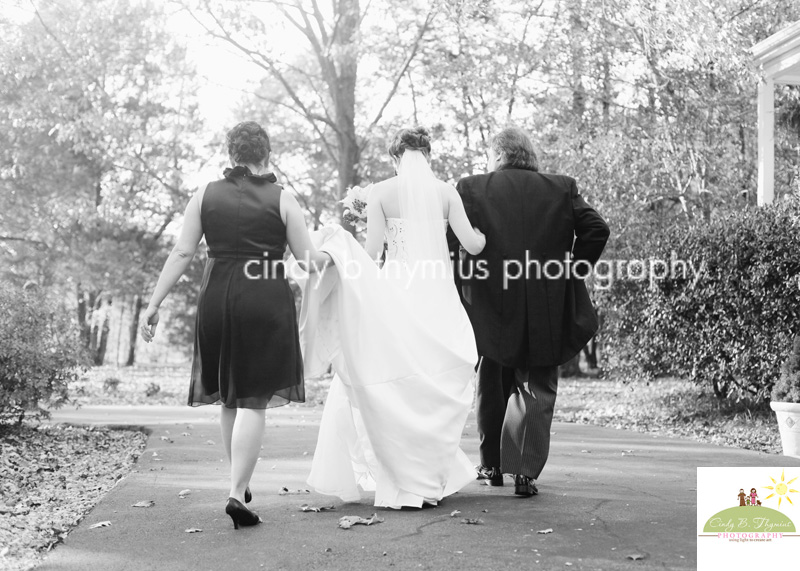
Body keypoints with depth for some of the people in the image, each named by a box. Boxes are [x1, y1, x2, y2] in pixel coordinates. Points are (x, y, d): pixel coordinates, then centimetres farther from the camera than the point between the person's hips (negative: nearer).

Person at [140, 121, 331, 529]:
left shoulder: (205, 196, 6)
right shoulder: (282, 200, 1)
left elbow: (182, 253, 0)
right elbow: (309, 260, 1)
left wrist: (154, 303, 3)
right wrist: (329, 256, 23)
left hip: (217, 299, 3)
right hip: (267, 301, -3)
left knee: (228, 396, 18)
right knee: (253, 401, 1)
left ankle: (240, 483, 30)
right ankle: (237, 492, -7)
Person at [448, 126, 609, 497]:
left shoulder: (470, 189, -1)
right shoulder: (562, 189, 4)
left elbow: (449, 241, -7)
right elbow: (596, 230, -4)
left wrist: (460, 286, 4)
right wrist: (571, 271, 5)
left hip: (489, 307, 1)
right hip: (547, 310, 0)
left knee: (492, 387, 18)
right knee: (537, 387, 7)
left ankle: (492, 465, 27)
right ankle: (525, 470, -5)